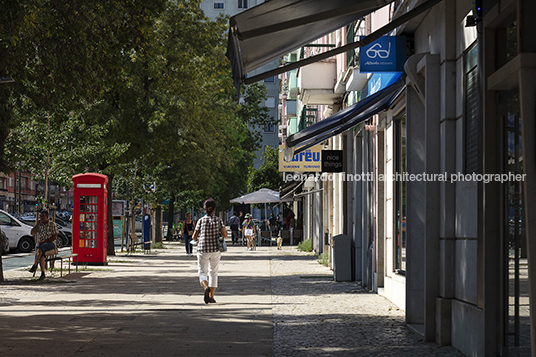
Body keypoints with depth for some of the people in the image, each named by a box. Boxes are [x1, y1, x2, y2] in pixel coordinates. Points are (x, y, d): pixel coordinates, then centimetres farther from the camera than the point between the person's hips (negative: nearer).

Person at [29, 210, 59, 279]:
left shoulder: (53, 225, 4)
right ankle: (43, 273, -35)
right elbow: (32, 233, 8)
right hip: (40, 244, 4)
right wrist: (37, 225, -4)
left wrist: (44, 241, -13)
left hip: (50, 243, -4)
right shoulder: (39, 225, 17)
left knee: (40, 247, -37)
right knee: (41, 254, -30)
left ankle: (35, 265, -40)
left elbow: (55, 237, -3)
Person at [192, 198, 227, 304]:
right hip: (215, 250, 1)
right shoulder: (218, 220, -2)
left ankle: (206, 287, -25)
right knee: (213, 273, 14)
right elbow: (225, 235, -8)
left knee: (202, 272, 6)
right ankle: (211, 296, 11)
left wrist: (198, 240, 23)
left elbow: (194, 237, 1)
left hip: (203, 250, -1)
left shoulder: (201, 220, -3)